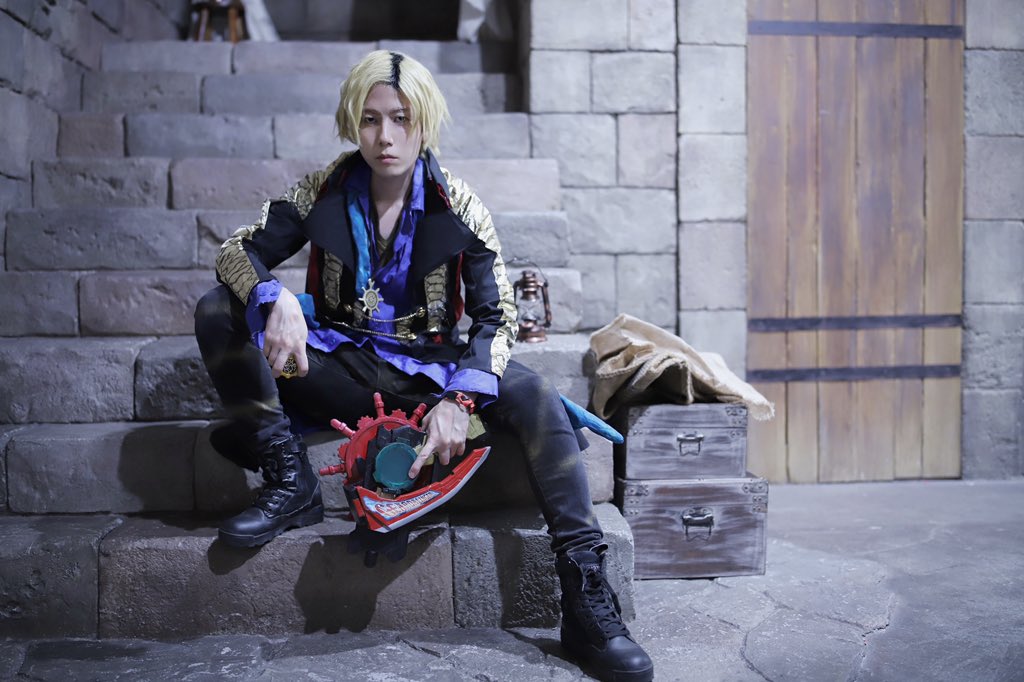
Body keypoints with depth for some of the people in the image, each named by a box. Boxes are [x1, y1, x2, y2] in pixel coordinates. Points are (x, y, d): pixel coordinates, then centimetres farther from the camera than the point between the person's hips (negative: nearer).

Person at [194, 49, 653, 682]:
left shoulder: (459, 208, -6)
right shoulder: (325, 192, -2)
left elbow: (497, 316, -10)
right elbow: (238, 250, -5)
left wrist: (457, 398, -29)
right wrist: (277, 301, -30)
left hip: (426, 369, -1)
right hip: (340, 365, 2)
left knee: (537, 397, -29)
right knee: (218, 313, -18)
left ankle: (587, 597, -29)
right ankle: (291, 484, -15)